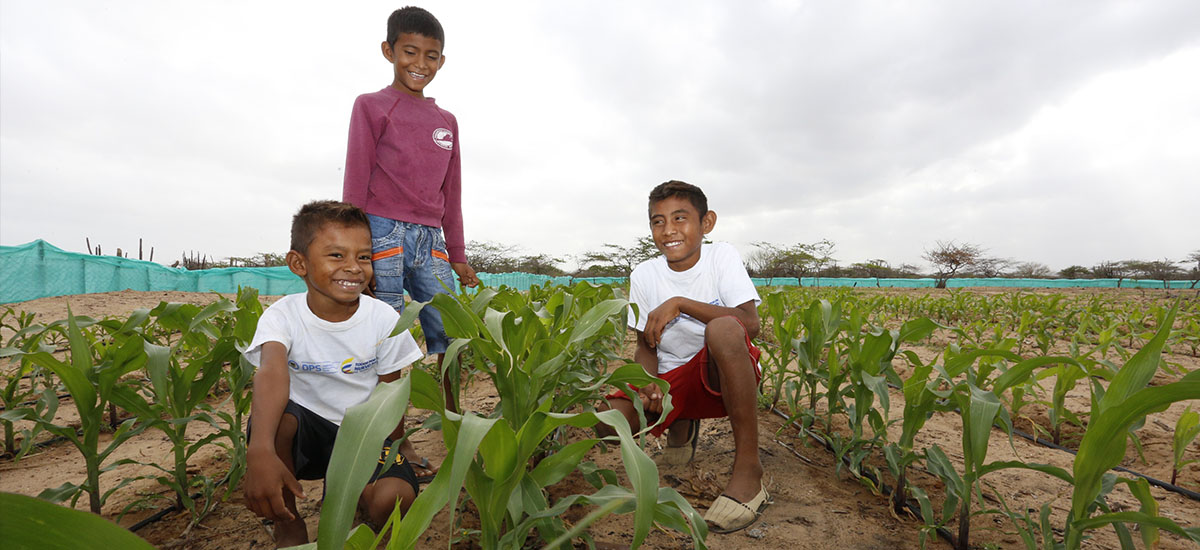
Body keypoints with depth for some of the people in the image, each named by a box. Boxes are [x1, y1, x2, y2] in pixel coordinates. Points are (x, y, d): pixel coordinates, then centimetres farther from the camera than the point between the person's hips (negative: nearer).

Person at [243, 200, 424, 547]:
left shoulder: (384, 319, -12)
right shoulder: (283, 316, -15)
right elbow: (272, 373, -36)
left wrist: (393, 454, -7)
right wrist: (260, 450, -53)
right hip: (307, 429, 0)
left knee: (394, 499, -27)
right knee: (274, 416, -34)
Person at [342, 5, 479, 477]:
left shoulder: (447, 121, 19)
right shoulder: (371, 106, 6)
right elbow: (355, 181, 1)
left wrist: (457, 254, 17)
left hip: (430, 242, 5)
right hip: (384, 235, -4)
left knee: (450, 339, 1)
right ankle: (397, 444, 9)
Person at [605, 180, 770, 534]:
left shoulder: (722, 257, -8)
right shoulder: (644, 276, -1)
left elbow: (751, 323, -20)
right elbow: (646, 345, 4)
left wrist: (680, 303, -28)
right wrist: (646, 384, -18)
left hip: (725, 375, -3)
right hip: (673, 379, 4)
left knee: (721, 329, -37)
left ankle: (748, 466, -23)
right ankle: (681, 423, 13)